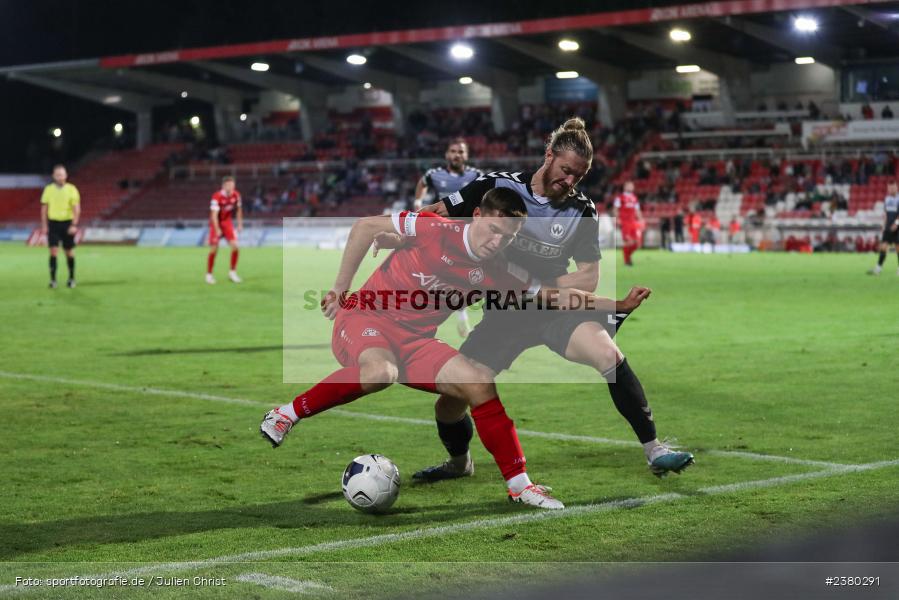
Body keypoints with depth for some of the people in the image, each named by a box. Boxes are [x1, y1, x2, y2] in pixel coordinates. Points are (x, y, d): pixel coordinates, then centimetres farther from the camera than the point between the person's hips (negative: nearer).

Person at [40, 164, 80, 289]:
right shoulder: (48, 189, 3)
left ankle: (71, 278, 20)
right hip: (53, 223, 1)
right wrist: (44, 225, 0)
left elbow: (77, 208, -5)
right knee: (53, 251, -8)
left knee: (69, 252, 7)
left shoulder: (72, 189, -3)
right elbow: (44, 208, 7)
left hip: (67, 224, -1)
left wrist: (74, 225, -15)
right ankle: (53, 280, -7)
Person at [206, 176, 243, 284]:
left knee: (235, 246, -9)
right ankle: (209, 275, 12)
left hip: (228, 222, 4)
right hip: (216, 224, -4)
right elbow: (214, 215, -32)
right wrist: (217, 230, -41)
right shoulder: (217, 197, -26)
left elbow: (238, 209, 8)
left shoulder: (236, 195, -9)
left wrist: (240, 224, 7)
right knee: (214, 250, -4)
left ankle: (232, 272, 6)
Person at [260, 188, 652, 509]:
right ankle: (287, 415, -20)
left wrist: (619, 305, -6)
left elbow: (554, 296, 4)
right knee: (381, 371, -38)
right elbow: (365, 227, -5)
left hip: (415, 340, 5)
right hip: (366, 318, -5)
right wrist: (340, 289, -4)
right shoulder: (433, 230, -15)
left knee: (480, 385, -10)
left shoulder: (498, 273, 1)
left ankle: (519, 485, 0)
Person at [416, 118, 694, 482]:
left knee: (607, 354, -30)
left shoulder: (582, 211, -4)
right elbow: (432, 217, -1)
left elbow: (588, 278, -5)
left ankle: (655, 452, -21)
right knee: (448, 402, -8)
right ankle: (459, 462, 27)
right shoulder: (498, 186, -6)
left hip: (557, 308, 0)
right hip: (503, 315, 0)